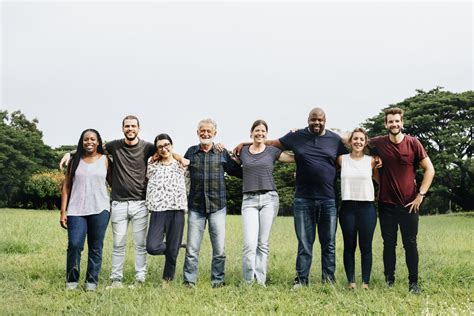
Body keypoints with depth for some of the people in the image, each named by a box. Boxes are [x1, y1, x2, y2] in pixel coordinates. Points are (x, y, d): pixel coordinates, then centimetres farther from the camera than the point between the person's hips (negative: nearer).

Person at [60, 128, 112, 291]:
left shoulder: (104, 160, 7)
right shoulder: (75, 160, 9)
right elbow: (66, 186, 8)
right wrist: (63, 211, 1)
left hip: (100, 210, 0)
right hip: (76, 210, 0)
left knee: (96, 247, 3)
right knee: (74, 245, -9)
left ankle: (92, 281, 12)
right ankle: (72, 280, 6)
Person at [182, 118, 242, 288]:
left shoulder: (222, 153, 6)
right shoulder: (191, 152, 9)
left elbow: (239, 172, 10)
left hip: (217, 206, 0)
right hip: (195, 207, 1)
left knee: (219, 249, 2)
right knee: (192, 249, 1)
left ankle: (218, 281, 15)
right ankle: (189, 282, 10)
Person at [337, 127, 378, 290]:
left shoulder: (371, 161, 4)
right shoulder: (342, 159, 4)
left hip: (367, 207, 0)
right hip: (347, 207, 0)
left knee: (366, 246, 2)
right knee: (349, 246, 4)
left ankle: (365, 282, 10)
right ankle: (351, 282, 11)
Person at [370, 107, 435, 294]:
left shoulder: (413, 143, -4)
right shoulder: (378, 144, -2)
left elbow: (429, 169, 1)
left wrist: (421, 194, -6)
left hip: (409, 204, -1)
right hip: (386, 203, 1)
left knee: (410, 244, 3)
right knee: (389, 244, 6)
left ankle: (413, 283, 12)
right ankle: (389, 282, 14)